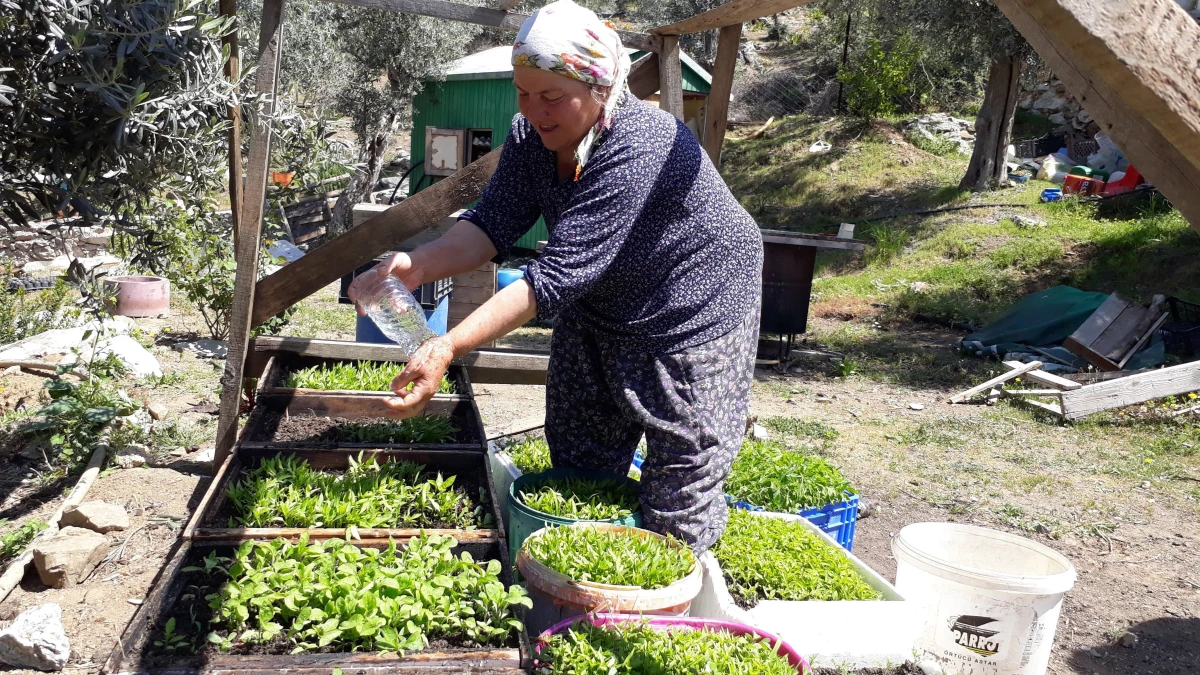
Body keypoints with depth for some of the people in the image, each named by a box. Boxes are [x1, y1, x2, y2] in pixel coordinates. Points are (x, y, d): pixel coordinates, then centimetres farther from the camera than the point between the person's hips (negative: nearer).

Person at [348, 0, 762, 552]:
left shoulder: (638, 150, -34)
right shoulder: (532, 135, -9)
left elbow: (559, 273, -40)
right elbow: (494, 222, -14)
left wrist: (448, 349, -45)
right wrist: (415, 267, -34)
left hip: (693, 316, -7)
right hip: (598, 313, 8)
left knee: (677, 505, 1)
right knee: (577, 471, 16)